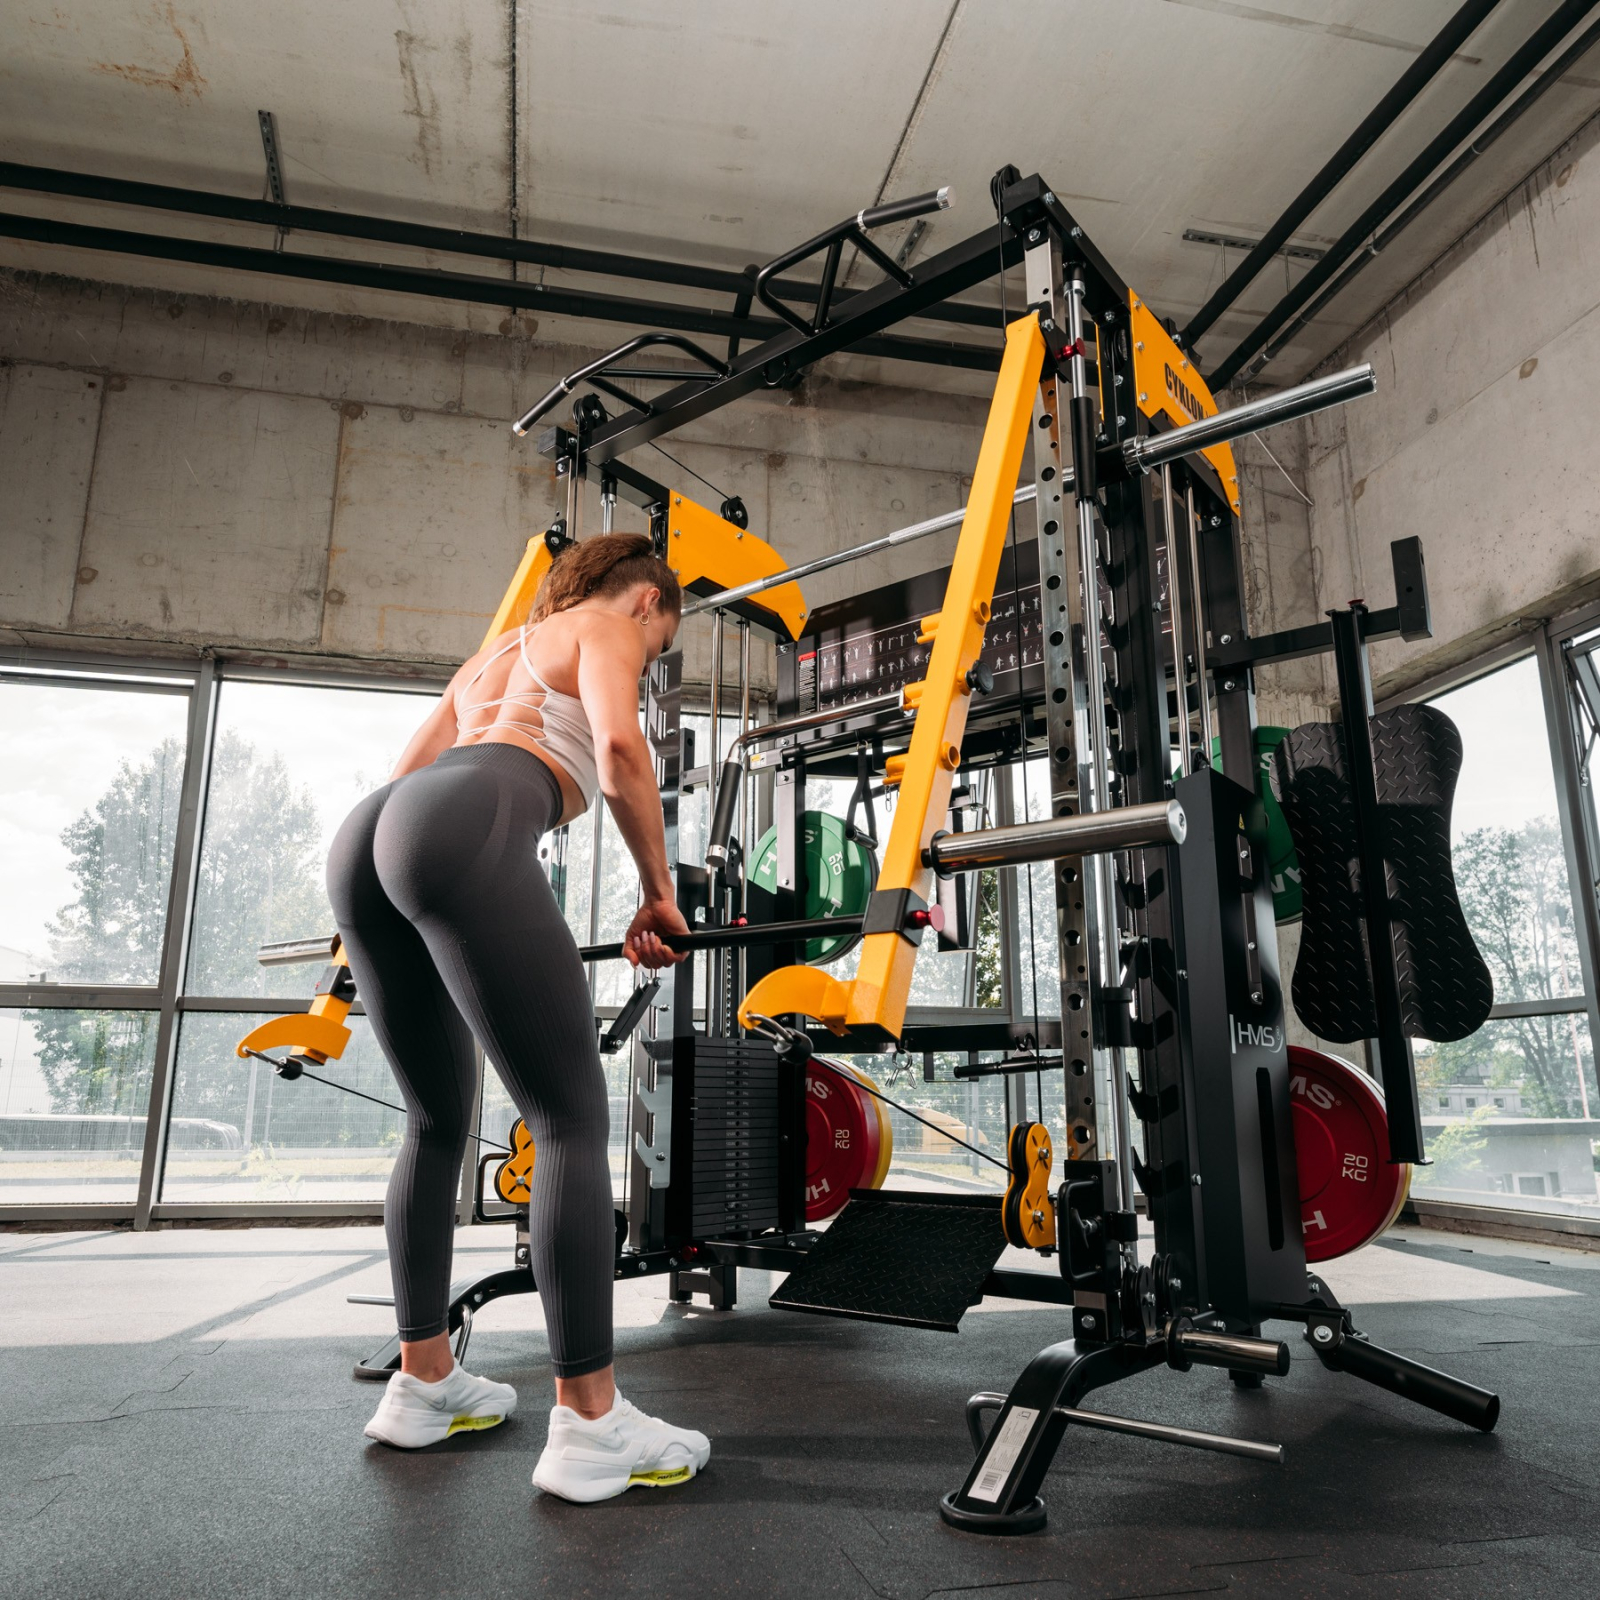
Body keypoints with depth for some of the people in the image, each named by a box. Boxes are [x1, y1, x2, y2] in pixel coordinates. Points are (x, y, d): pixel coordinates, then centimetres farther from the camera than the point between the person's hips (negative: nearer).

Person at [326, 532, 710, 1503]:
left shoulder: (496, 652, 37)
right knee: (572, 1121, -5)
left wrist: (381, 939, 37)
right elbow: (620, 749, -6)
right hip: (467, 832, -9)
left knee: (439, 1119, 18)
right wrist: (659, 892, 2)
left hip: (362, 839, 9)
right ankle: (590, 1425, -2)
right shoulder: (604, 629, 15)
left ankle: (423, 1384, 27)